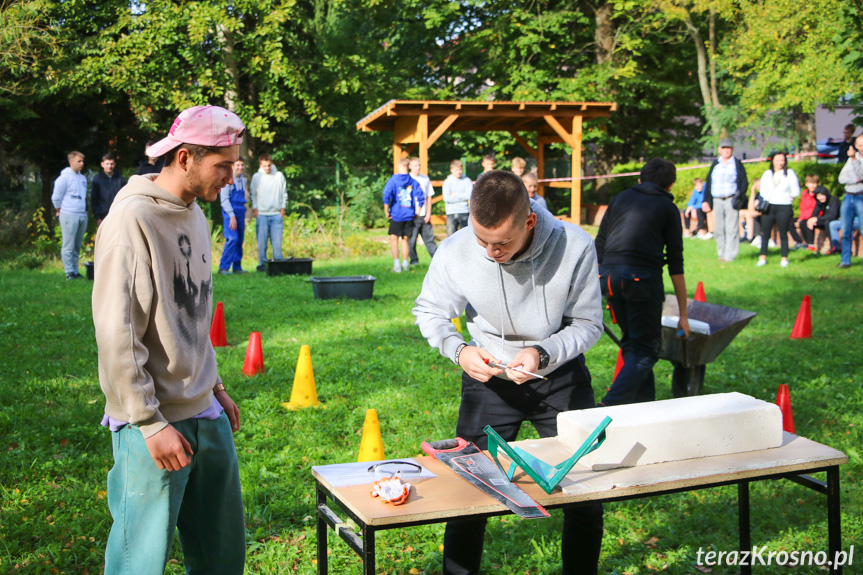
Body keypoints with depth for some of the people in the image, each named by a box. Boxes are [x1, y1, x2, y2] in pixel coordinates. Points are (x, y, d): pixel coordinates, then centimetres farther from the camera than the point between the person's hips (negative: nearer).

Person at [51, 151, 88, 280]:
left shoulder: (83, 178, 15)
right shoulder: (64, 177, -6)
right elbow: (56, 198, -4)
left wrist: (84, 210, 13)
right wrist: (61, 211, 4)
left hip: (82, 215, 7)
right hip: (69, 215, -7)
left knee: (77, 246, 11)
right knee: (69, 246, -4)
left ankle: (75, 271, 17)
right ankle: (69, 272, 0)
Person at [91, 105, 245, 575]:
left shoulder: (194, 215, 11)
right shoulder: (132, 220, -17)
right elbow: (116, 335, -19)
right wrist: (151, 424, -19)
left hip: (205, 414, 8)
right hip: (154, 421, -8)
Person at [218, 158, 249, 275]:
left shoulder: (243, 180, 15)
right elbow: (224, 199, -10)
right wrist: (232, 216, -14)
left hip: (240, 213, 7)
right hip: (230, 213, -7)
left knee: (239, 241, 6)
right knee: (232, 239, -16)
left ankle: (237, 267, 13)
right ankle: (223, 267, -12)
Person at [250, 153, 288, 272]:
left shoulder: (279, 176, 7)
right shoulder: (256, 177, 5)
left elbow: (284, 194, 13)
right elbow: (253, 194, 12)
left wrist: (283, 208, 5)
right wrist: (255, 208, 3)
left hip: (276, 214, 0)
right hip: (261, 214, 0)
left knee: (277, 241, -4)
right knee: (262, 241, -1)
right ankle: (262, 264, 7)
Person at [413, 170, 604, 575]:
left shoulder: (574, 247, -23)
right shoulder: (454, 252, -21)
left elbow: (588, 324, -11)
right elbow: (429, 311, -3)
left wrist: (543, 354, -29)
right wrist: (458, 350, -22)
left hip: (561, 374, 1)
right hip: (489, 378, 0)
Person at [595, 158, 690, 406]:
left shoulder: (621, 198, 22)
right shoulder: (667, 207, 13)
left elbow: (599, 245, 18)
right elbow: (675, 265, 9)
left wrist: (598, 279, 27)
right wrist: (683, 314, 12)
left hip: (609, 274, 4)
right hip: (643, 275, -4)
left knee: (632, 343, 19)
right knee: (646, 350, 2)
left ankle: (644, 402, 21)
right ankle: (610, 405, -14)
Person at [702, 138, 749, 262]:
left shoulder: (737, 164, 5)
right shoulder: (715, 164, 15)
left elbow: (744, 182, 4)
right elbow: (708, 182, 15)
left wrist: (740, 197, -10)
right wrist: (706, 200, 8)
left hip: (731, 200, -4)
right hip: (717, 200, 4)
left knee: (731, 229, -7)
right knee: (718, 229, 4)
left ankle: (730, 255, -5)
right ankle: (721, 253, 13)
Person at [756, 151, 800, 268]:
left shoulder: (789, 173, 7)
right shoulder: (767, 173, 13)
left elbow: (796, 190, 6)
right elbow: (762, 190, 10)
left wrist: (790, 197, -3)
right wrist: (763, 202, -1)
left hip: (784, 207, -2)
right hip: (768, 206, 2)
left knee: (783, 234, 1)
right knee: (765, 233, 1)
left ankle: (784, 259, 7)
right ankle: (763, 258, 8)